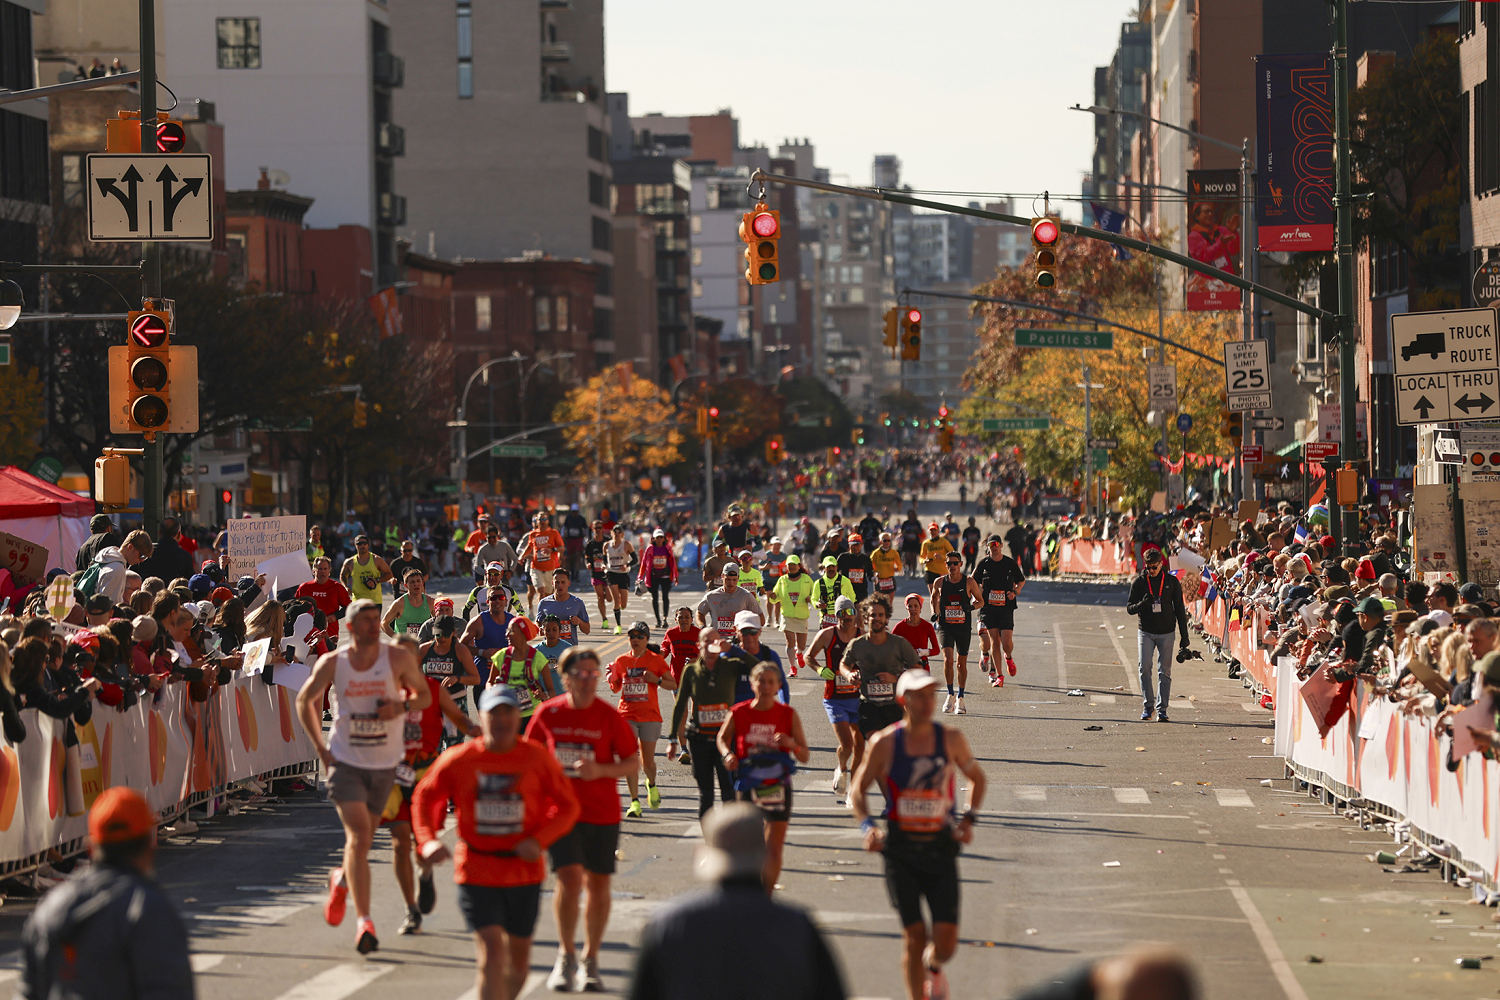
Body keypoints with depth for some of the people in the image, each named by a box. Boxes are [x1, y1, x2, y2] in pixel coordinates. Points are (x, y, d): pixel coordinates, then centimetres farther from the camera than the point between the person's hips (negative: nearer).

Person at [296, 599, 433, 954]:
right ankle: (364, 921, -18)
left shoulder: (398, 658, -7)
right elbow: (305, 700, 10)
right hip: (345, 761, -2)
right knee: (358, 835, -16)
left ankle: (341, 880, 49)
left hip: (384, 764, 2)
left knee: (363, 836, 15)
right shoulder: (332, 663, -6)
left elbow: (425, 694, 6)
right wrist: (320, 748, 2)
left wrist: (403, 705, -17)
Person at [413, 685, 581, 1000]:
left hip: (525, 872, 2)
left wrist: (539, 841, -13)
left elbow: (567, 806, 3)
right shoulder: (458, 760, -4)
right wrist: (428, 841, -9)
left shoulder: (538, 758, -3)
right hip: (477, 874, -2)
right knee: (492, 951, -15)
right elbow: (424, 798, 9)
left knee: (518, 956, 13)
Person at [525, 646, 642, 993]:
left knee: (598, 884, 6)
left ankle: (590, 961, 22)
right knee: (570, 879, -14)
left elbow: (633, 763, -2)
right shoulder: (548, 714, -1)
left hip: (602, 812, 0)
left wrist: (600, 770, -18)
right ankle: (567, 955, 6)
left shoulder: (609, 716, -5)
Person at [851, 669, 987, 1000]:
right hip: (900, 849, -1)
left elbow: (977, 778, 17)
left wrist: (968, 820, 3)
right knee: (914, 936, -4)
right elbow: (857, 790, 6)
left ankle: (935, 967, 30)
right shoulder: (885, 743, -5)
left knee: (946, 941, -5)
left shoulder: (951, 739, -1)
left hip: (941, 848, 1)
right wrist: (867, 826, -11)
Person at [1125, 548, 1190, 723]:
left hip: (1166, 632, 0)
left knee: (1165, 671, 0)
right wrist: (1142, 604, -19)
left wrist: (1184, 636, 5)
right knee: (1145, 668, -10)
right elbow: (1129, 608, 5)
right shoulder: (1139, 582, 2)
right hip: (1146, 632, 0)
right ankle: (1147, 706, 2)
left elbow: (1179, 609, 8)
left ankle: (1162, 709, 4)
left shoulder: (1171, 581, 2)